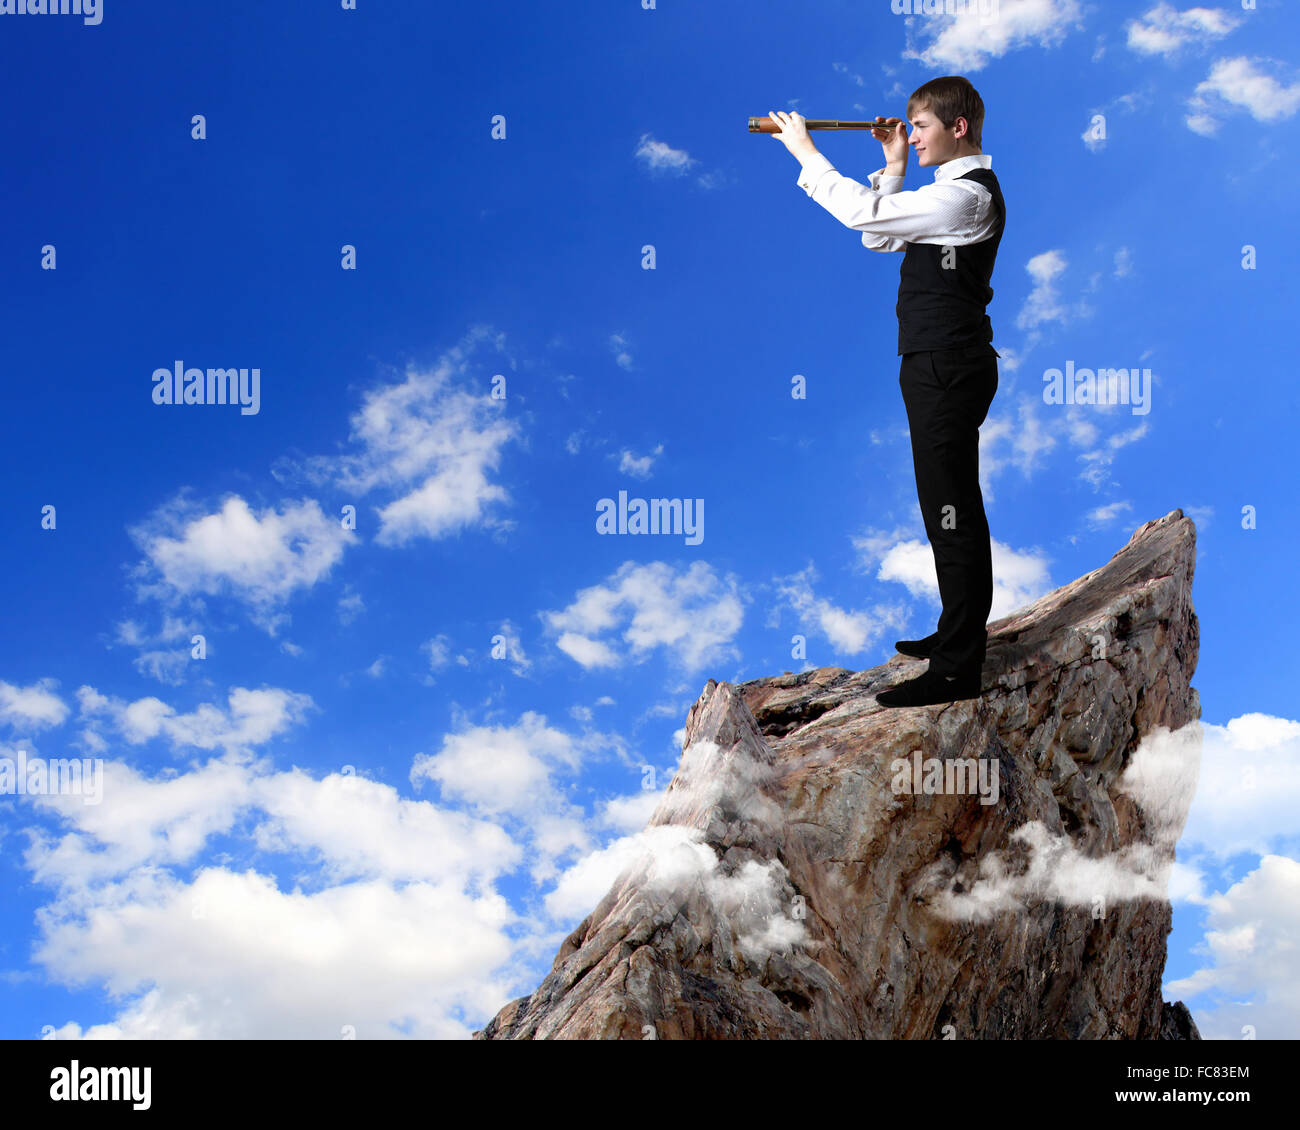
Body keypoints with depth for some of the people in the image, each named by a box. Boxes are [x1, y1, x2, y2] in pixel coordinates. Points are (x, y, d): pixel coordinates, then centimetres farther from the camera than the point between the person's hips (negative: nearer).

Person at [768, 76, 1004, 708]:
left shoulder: (967, 194, -17)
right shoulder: (955, 189, 16)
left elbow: (863, 214, -19)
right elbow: (880, 238, 18)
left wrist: (804, 151, -9)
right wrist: (895, 168, 9)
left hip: (948, 370, -11)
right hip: (940, 364, 11)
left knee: (950, 511, -8)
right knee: (952, 507, 19)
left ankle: (956, 670, -4)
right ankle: (958, 635, 32)